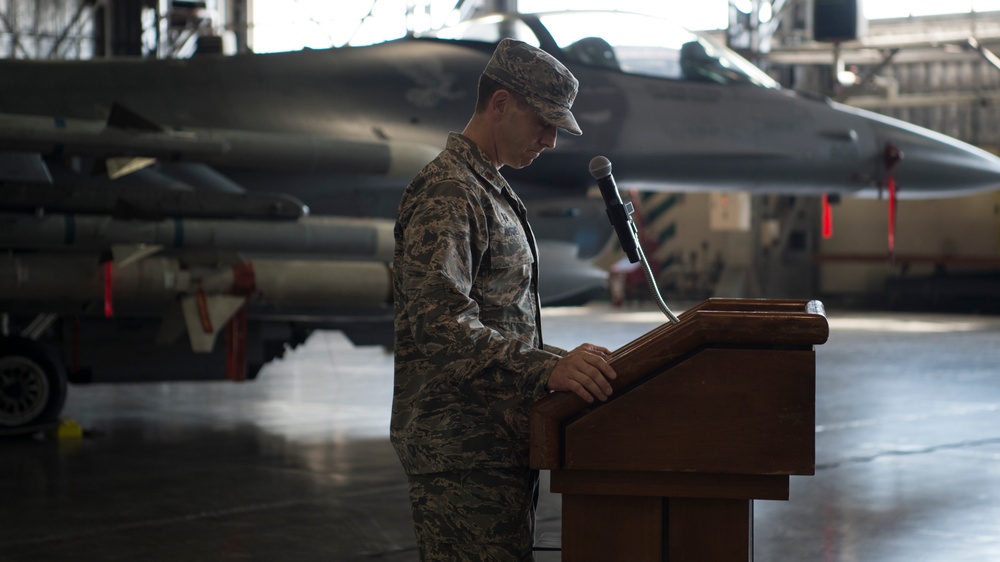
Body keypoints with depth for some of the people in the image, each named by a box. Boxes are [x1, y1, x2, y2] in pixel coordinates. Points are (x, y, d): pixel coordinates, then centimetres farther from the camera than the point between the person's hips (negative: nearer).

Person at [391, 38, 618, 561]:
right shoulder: (445, 193, -13)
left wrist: (563, 362, 16)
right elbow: (439, 325, -26)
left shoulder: (492, 191, 22)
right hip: (462, 449, -10)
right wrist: (545, 369, -35)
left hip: (497, 442, 11)